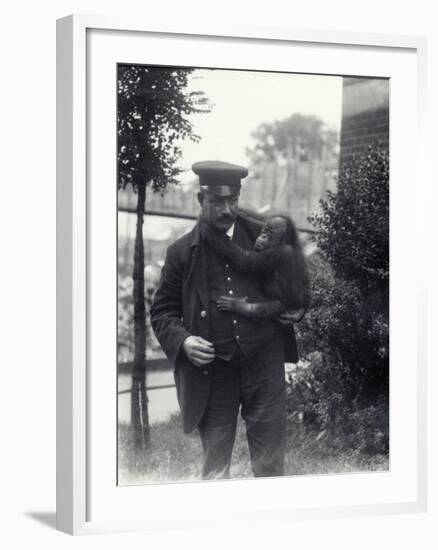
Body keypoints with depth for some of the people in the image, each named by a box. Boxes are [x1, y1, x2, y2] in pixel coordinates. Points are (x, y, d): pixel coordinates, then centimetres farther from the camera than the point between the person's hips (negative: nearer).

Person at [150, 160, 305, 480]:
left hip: (264, 367, 1)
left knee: (270, 465, 9)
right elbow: (162, 311, 7)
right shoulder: (183, 252, 1)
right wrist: (182, 340, -11)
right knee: (215, 468, 9)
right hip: (212, 373, -1)